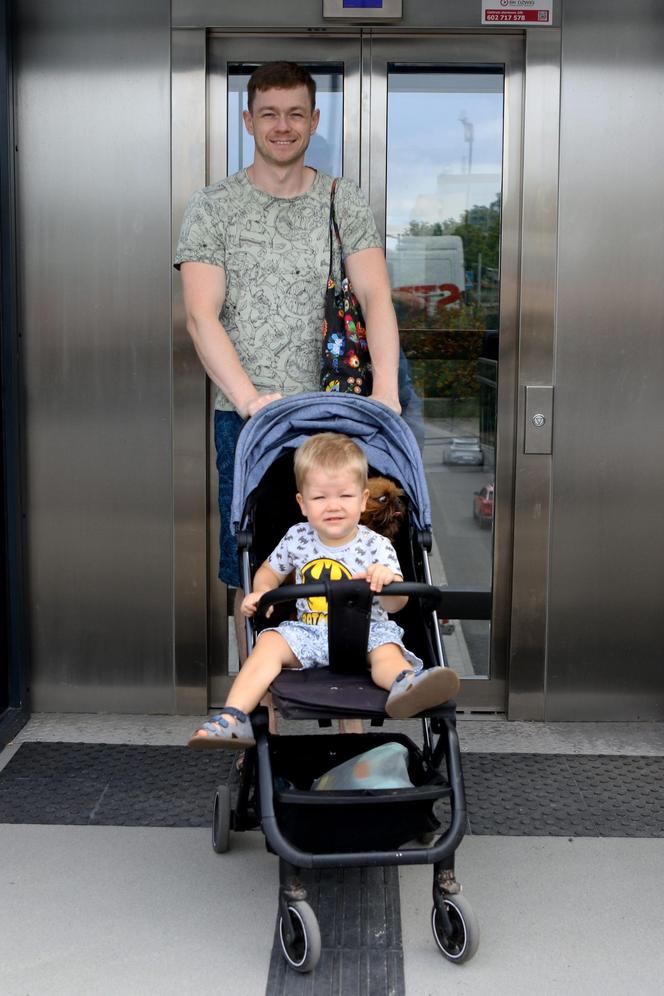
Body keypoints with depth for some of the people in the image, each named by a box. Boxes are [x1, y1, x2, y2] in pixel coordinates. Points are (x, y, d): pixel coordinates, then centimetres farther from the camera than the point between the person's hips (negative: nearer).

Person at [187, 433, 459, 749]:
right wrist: (261, 593, -1)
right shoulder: (297, 538, 3)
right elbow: (270, 571, 22)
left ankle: (406, 686, -68)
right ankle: (232, 718, -34)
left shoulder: (376, 545, -6)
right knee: (269, 643, -22)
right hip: (307, 631, 3)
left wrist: (387, 581, -40)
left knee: (387, 651, -33)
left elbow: (395, 604, -15)